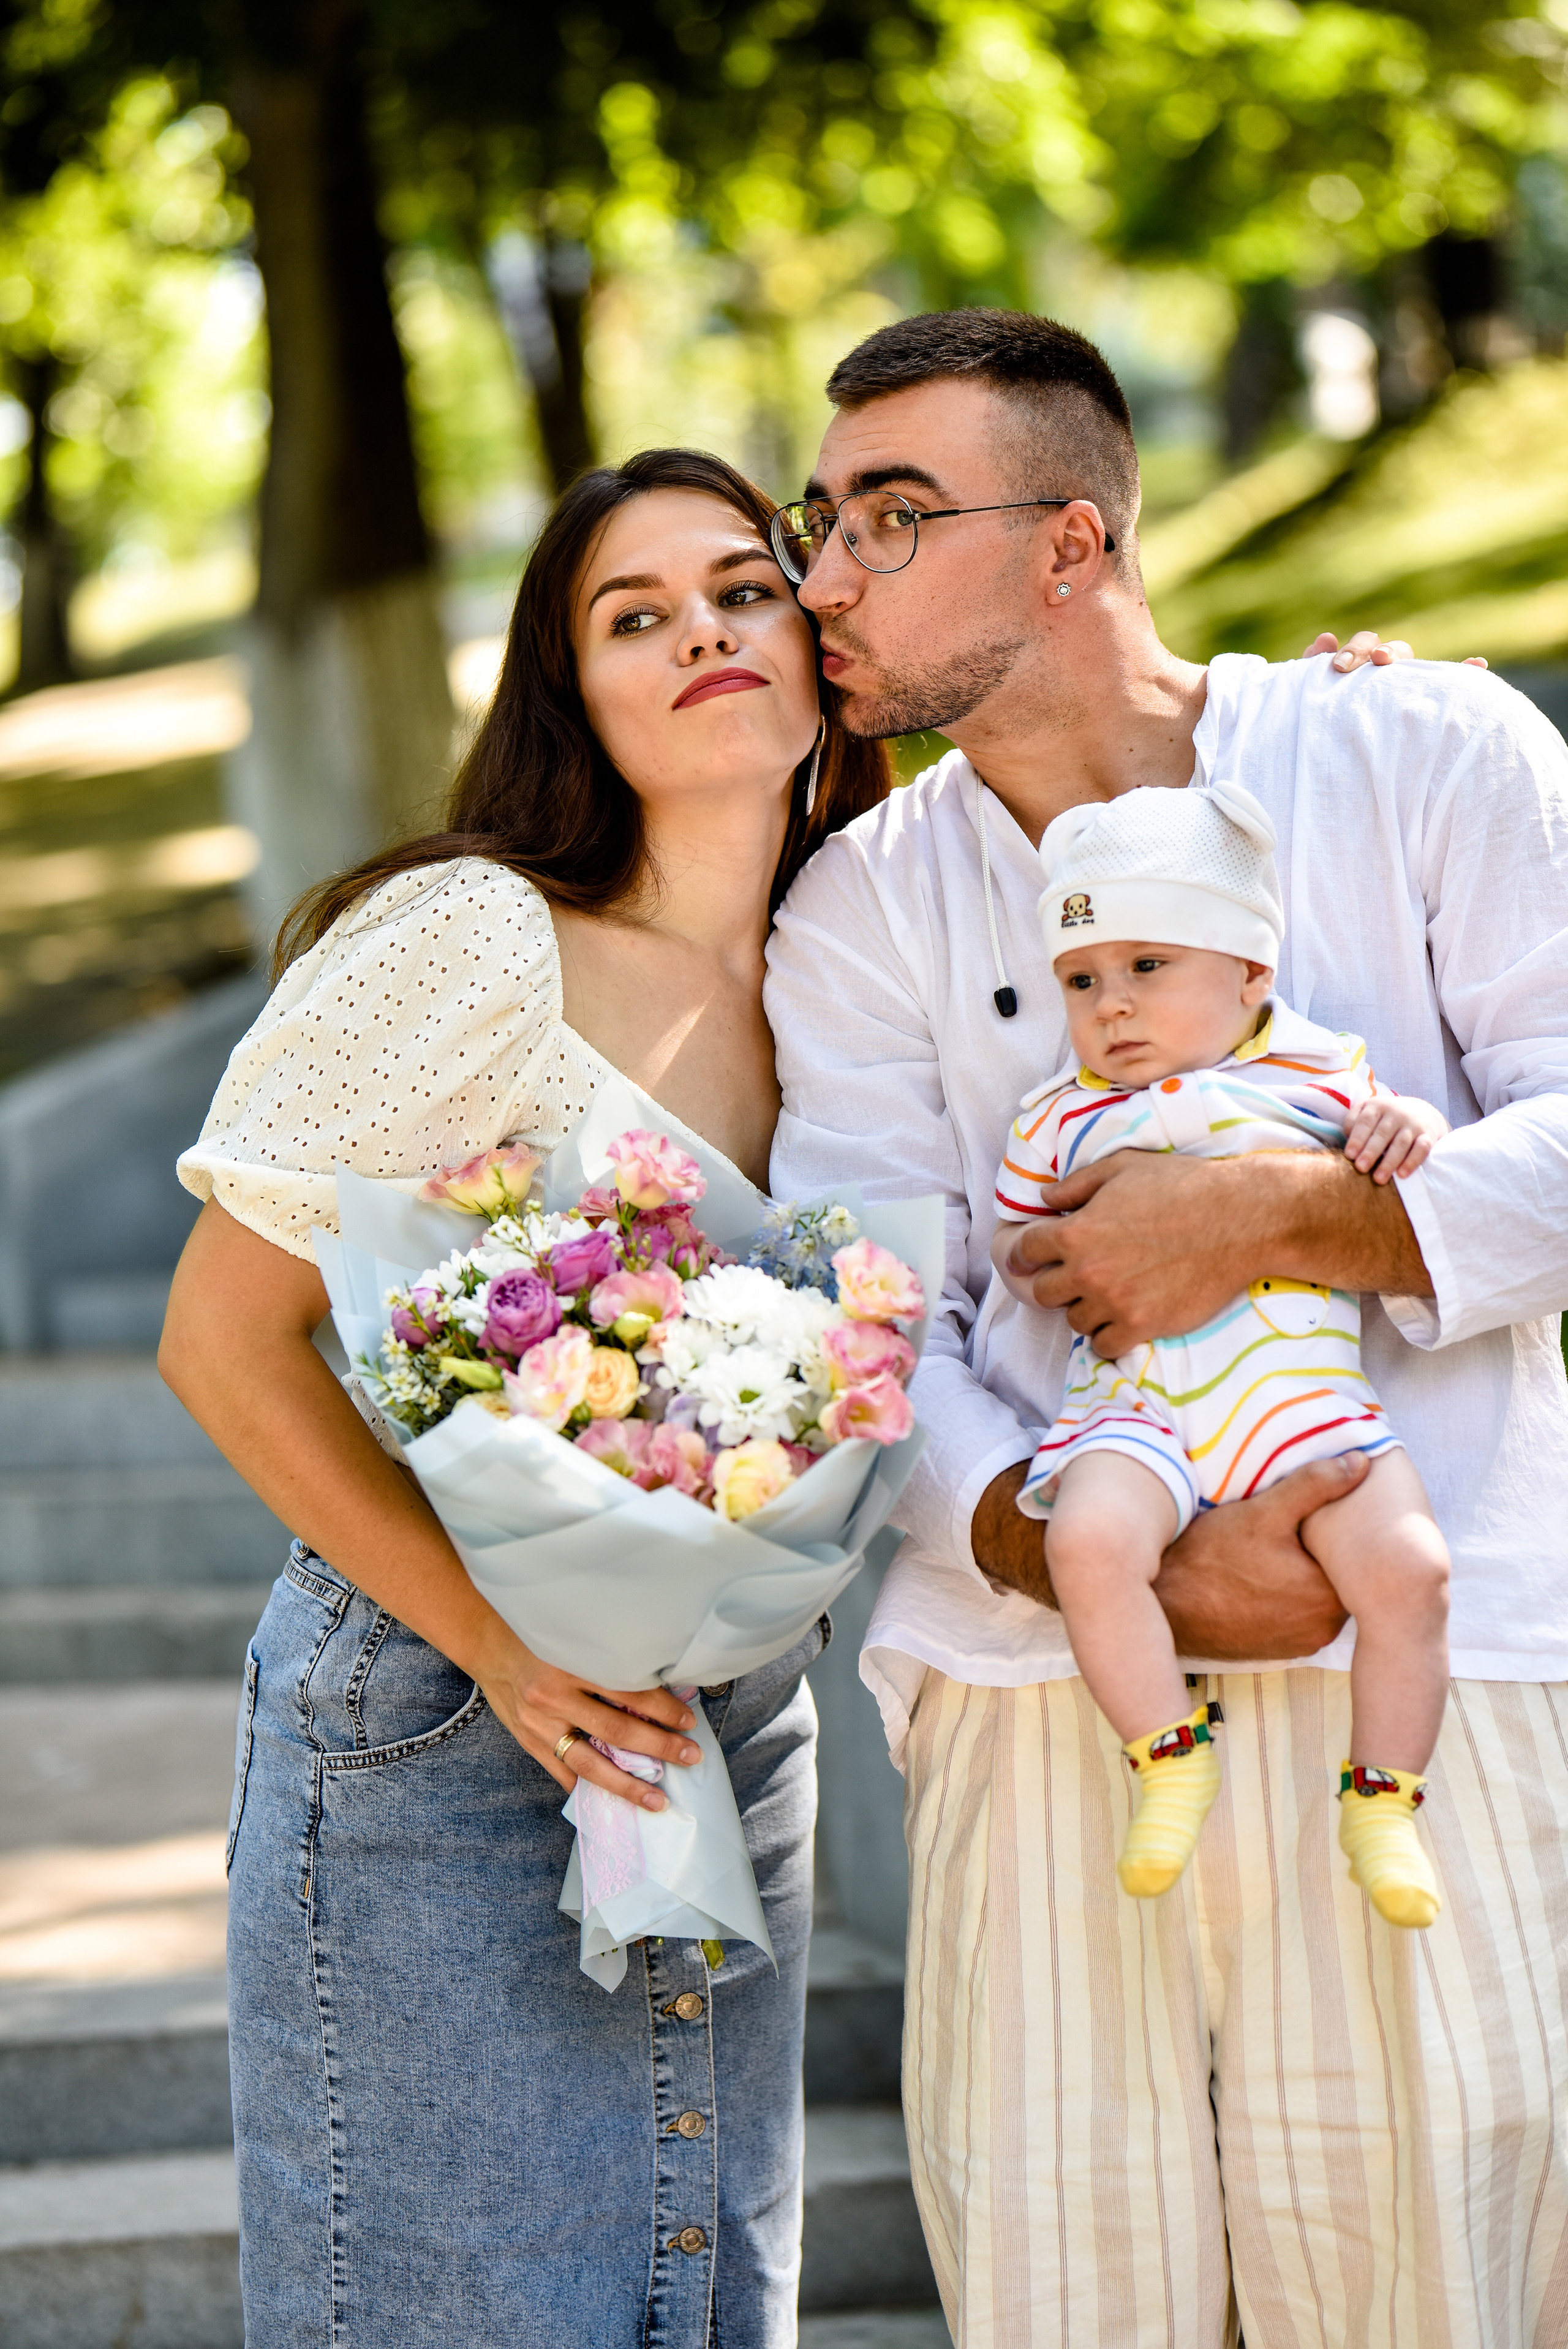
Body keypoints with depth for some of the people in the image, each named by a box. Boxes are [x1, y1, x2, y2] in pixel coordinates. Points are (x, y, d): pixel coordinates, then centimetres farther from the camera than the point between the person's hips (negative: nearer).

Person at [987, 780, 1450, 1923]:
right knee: (1087, 1541, -30)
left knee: (1406, 1564, -21)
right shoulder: (1062, 1117, 19)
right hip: (1137, 1403, 0)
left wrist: (1412, 1133, -4)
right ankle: (1172, 1762, -11)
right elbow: (1009, 1237, 24)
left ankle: (1384, 1803, -2)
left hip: (1307, 1388, 0)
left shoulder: (1315, 1070, 13)